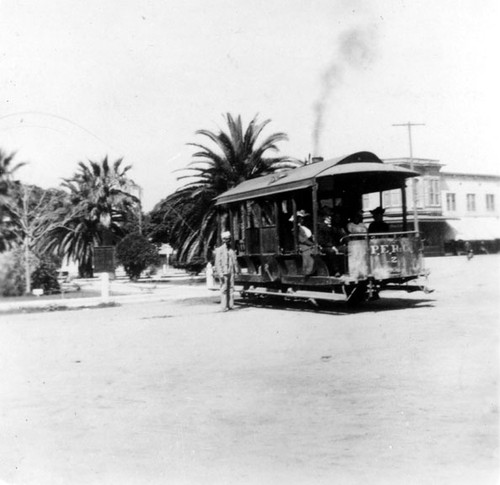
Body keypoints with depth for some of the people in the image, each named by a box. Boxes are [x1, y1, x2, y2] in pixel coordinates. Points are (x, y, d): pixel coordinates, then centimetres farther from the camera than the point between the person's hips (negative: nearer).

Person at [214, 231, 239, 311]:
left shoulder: (232, 250, 14)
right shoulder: (219, 250, -2)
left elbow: (235, 261, 18)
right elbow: (218, 262, -7)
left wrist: (237, 270, 12)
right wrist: (220, 273, -14)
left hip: (231, 272, 5)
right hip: (224, 272, -5)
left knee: (231, 289, 4)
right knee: (224, 289, -6)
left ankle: (230, 305, 10)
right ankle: (224, 306, -4)